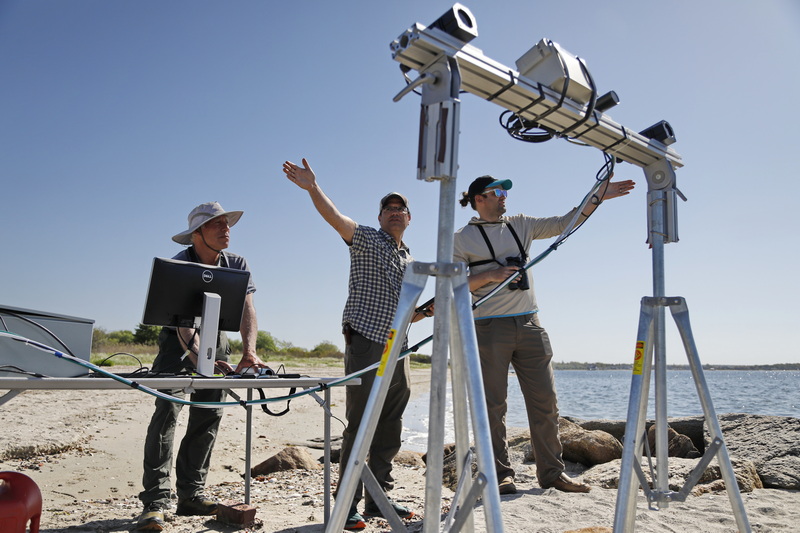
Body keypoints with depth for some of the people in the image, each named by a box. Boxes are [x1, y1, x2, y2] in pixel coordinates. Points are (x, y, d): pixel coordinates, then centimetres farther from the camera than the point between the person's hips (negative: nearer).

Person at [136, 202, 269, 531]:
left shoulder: (237, 265, -10)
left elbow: (247, 310, -20)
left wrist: (249, 352, -38)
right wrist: (200, 361, -50)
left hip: (216, 342, 4)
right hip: (179, 343, -4)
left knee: (209, 415, 1)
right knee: (167, 410, -18)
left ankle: (191, 495, 10)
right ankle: (155, 502, -15)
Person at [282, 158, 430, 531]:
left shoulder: (409, 261, 22)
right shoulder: (366, 239, 3)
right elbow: (334, 217, -16)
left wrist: (428, 310, 8)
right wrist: (312, 187, -32)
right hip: (365, 344, -7)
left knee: (389, 431, 11)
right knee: (359, 427, -5)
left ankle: (378, 498, 22)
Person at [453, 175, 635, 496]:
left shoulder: (520, 225, 16)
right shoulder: (462, 239, 3)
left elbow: (564, 223, 16)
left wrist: (598, 197, 8)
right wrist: (490, 275, -14)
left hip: (529, 325, 5)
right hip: (490, 329, -4)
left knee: (545, 401, 6)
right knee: (493, 406, 0)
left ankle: (552, 472, 16)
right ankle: (501, 475, 10)